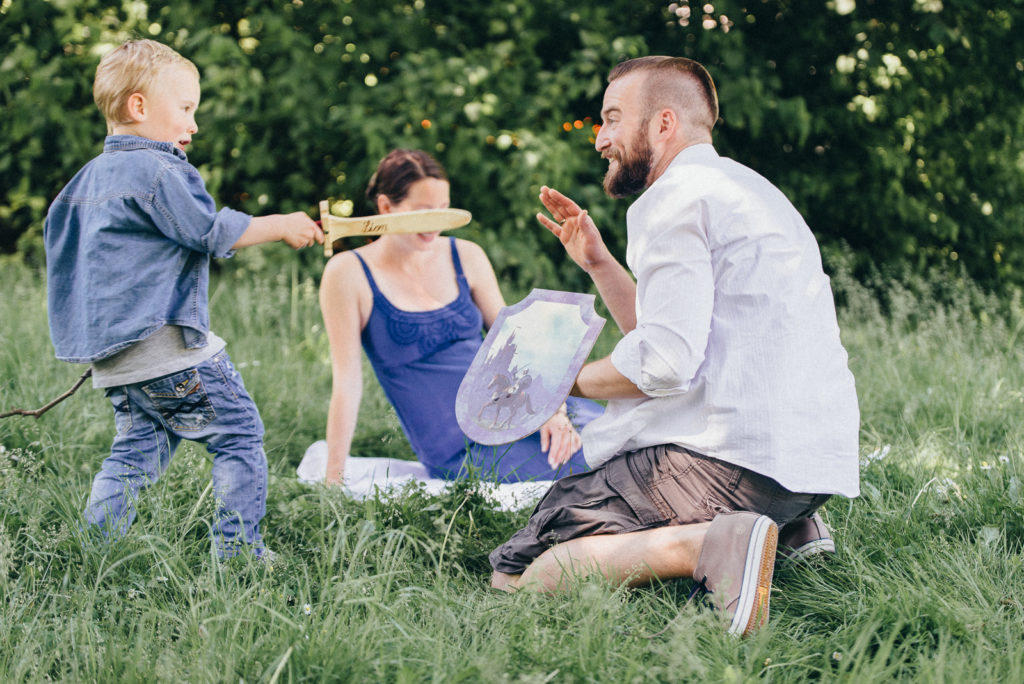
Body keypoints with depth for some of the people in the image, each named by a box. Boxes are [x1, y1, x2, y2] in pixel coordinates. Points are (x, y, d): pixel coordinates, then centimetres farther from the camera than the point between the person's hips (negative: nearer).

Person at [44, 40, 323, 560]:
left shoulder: (92, 176, 16)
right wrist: (282, 226, 0)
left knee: (136, 449, 14)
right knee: (239, 434, 2)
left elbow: (58, 227, 28)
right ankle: (238, 548, 0)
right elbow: (213, 232, -12)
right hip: (167, 349, -9)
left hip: (113, 358, 9)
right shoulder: (157, 172, -13)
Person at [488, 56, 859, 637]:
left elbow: (666, 362, -18)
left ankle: (706, 544, -29)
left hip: (735, 454, -10)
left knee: (516, 576, -12)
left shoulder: (676, 198, -6)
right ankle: (786, 523, 13)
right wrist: (598, 262, 23)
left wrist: (569, 378, -1)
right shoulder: (748, 189, 24)